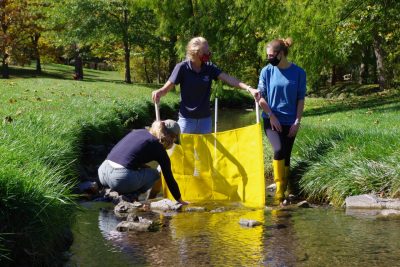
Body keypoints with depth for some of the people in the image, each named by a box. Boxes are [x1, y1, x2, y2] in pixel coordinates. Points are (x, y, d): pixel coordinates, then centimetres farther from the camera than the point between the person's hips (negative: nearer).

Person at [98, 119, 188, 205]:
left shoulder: (138, 132, 22)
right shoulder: (159, 149, 5)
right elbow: (169, 179, 11)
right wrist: (180, 201, 23)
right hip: (121, 178, -6)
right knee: (154, 174, 19)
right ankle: (130, 196, -1)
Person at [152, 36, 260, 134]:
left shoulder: (209, 68, -1)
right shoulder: (182, 68, -10)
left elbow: (228, 79, -10)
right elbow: (167, 88, -10)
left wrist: (249, 88, -22)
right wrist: (158, 92, -34)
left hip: (205, 119, 3)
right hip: (187, 119, -3)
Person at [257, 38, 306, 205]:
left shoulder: (298, 73, -1)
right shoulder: (267, 71, -1)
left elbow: (301, 99, 2)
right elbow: (261, 97, 1)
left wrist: (297, 121, -4)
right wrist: (272, 116, -8)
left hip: (290, 122, 1)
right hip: (271, 120, -1)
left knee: (286, 157, 5)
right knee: (279, 150, -21)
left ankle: (284, 192, 15)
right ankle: (279, 190, -16)